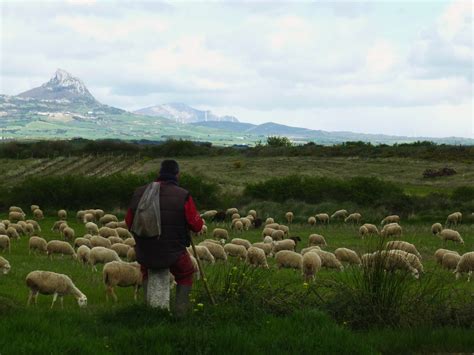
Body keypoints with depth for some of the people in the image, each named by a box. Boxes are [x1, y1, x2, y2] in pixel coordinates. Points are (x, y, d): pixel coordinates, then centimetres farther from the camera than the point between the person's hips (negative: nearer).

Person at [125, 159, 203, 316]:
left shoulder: (138, 193, -2)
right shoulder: (183, 196, -13)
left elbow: (129, 223, 7)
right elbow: (197, 226, -9)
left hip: (144, 255, 3)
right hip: (173, 255, -3)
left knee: (146, 267, 37)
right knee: (185, 274, 29)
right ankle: (180, 309, 19)